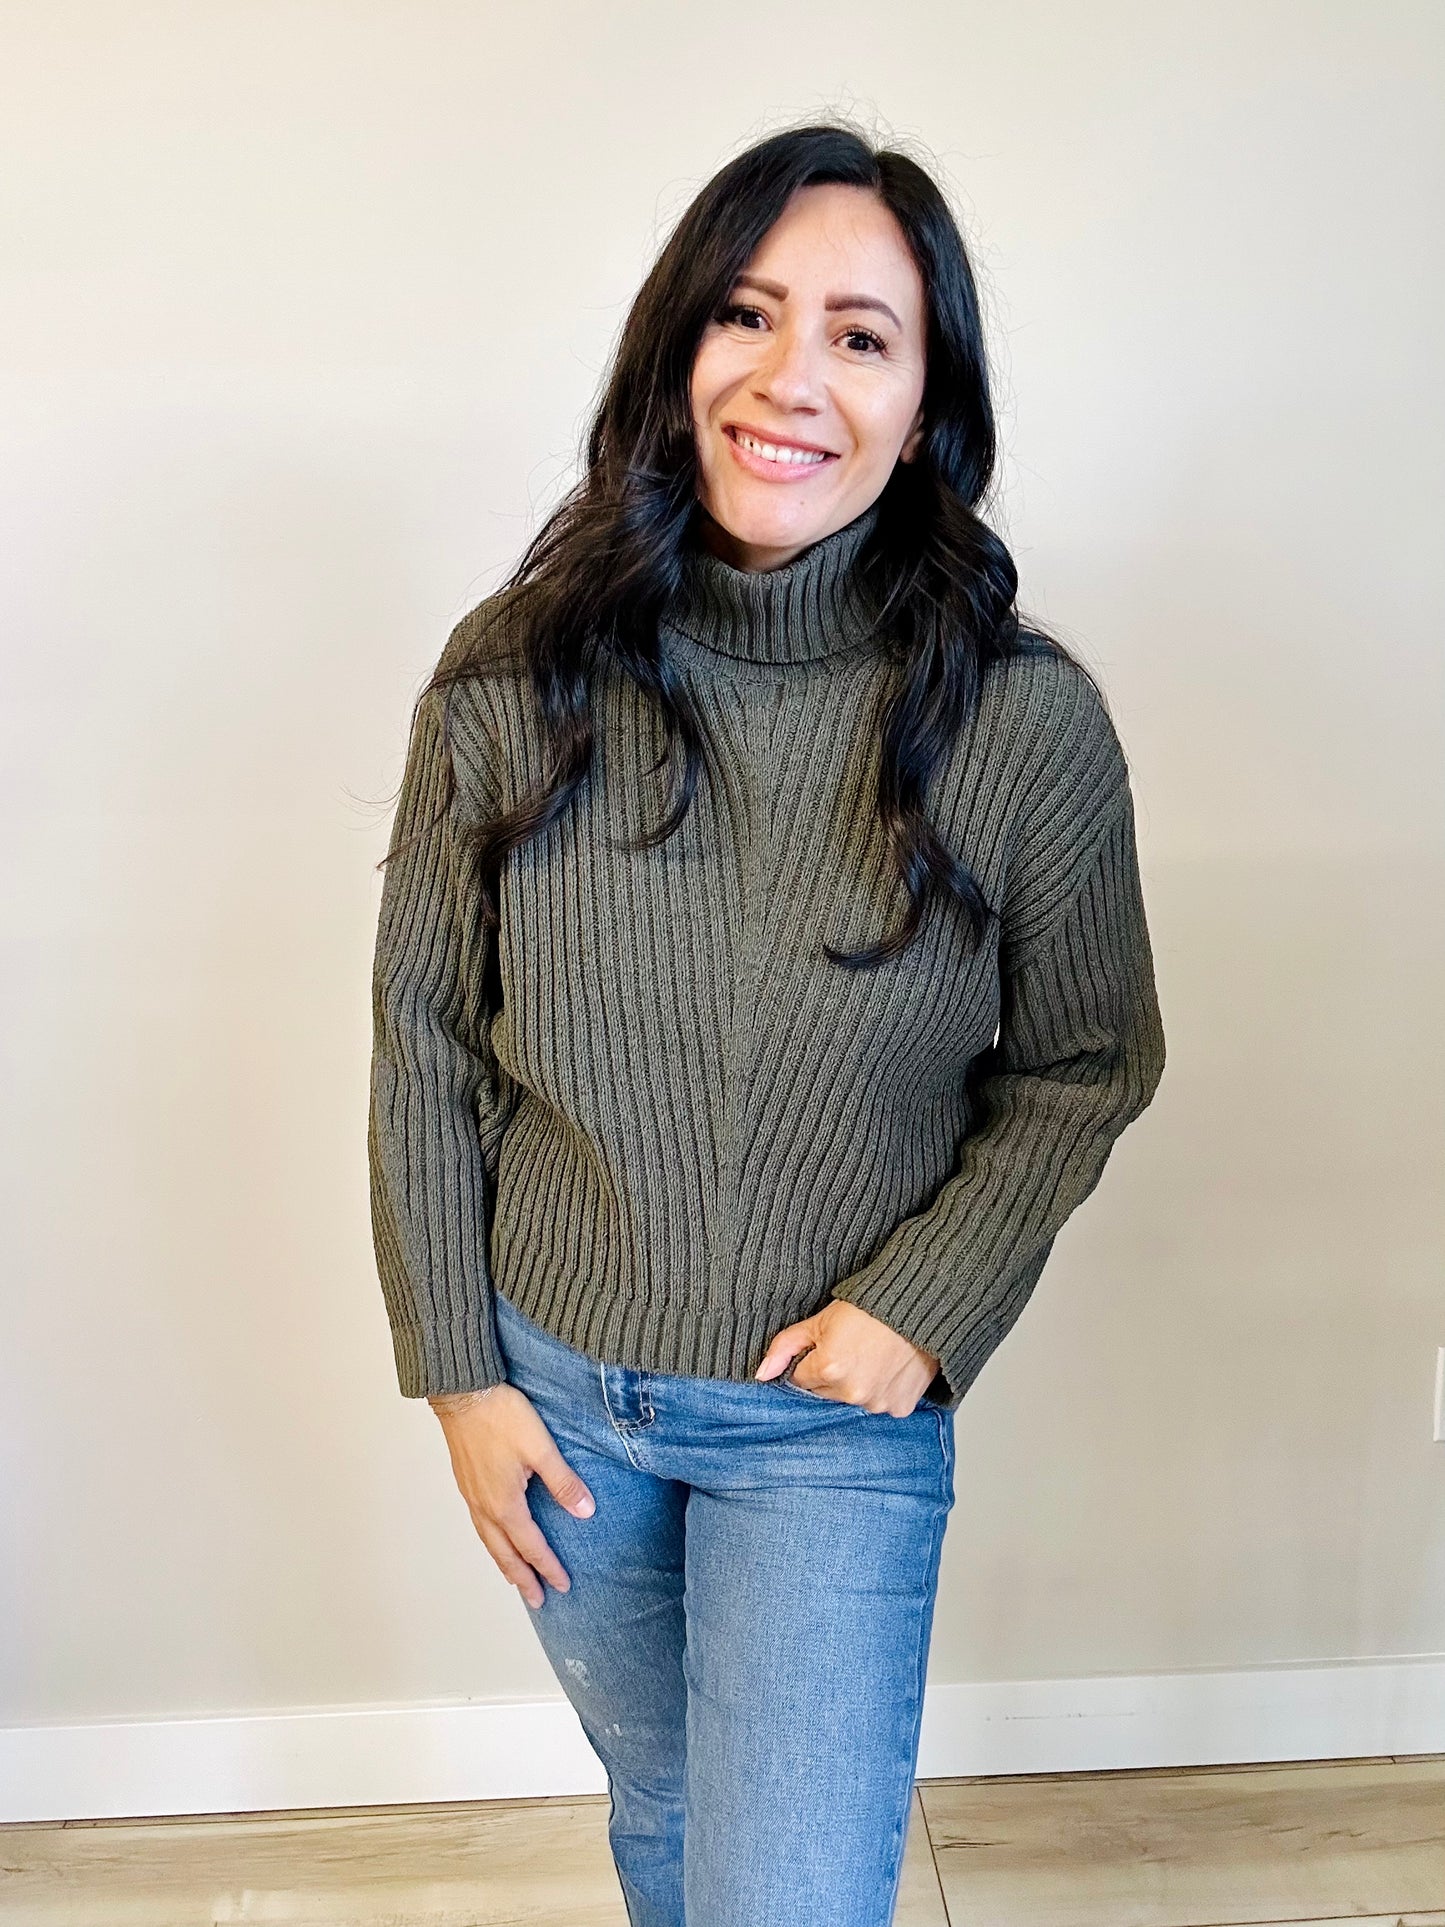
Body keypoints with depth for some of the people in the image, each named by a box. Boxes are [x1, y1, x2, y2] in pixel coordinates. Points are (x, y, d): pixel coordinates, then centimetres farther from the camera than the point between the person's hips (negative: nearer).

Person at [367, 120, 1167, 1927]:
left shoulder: (1027, 723, -17)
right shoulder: (510, 679, -13)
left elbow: (1084, 1067, -2)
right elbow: (423, 1046, -3)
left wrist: (929, 1304, -13)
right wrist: (458, 1374, -2)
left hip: (837, 1417, -2)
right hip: (556, 1384, 2)